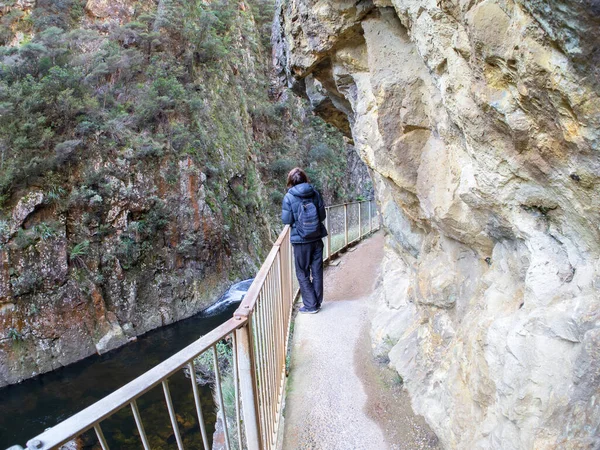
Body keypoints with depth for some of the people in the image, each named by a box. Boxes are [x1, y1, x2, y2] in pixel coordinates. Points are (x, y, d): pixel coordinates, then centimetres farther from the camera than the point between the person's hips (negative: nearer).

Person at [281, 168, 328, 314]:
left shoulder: (289, 197, -11)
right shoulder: (315, 193, -2)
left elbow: (286, 220, -9)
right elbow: (322, 215, 2)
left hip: (301, 240, -3)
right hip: (317, 239, 3)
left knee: (303, 274, 10)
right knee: (317, 272, 14)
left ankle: (311, 305, 13)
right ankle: (317, 302, 24)